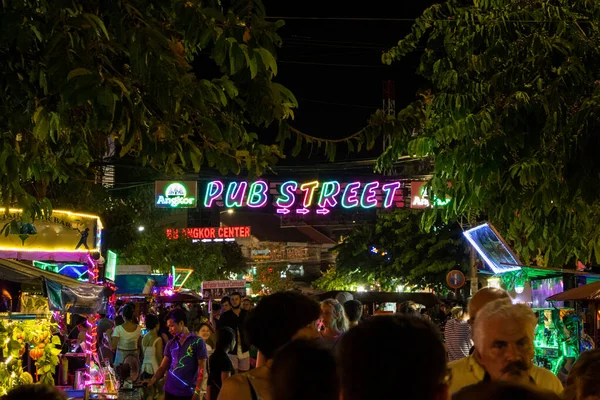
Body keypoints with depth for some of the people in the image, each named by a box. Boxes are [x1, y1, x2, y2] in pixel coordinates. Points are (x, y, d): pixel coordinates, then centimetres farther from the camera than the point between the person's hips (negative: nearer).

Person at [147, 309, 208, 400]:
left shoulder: (198, 342, -4)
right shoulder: (171, 344, 10)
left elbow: (202, 369, -6)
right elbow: (163, 367, 9)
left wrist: (197, 392, -12)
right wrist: (152, 380, -8)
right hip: (170, 391, 4)